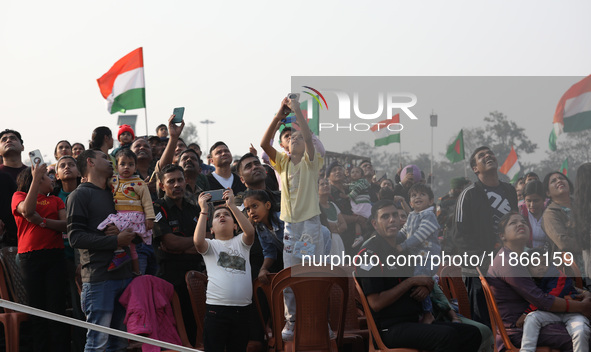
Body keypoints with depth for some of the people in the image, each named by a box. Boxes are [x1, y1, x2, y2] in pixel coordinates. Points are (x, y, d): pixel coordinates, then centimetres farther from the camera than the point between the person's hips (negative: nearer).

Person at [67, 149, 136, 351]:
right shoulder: (80, 195, -1)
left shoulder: (114, 194, 22)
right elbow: (76, 237, -11)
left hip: (123, 273, 7)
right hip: (98, 276, -7)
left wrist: (126, 234, 1)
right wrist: (115, 241, -13)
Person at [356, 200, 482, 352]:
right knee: (448, 335, -29)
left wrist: (426, 287, 3)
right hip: (389, 329, -9)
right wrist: (411, 282, -12)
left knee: (472, 333, -3)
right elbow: (376, 303, -19)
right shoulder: (369, 253, -10)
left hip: (415, 322, 9)